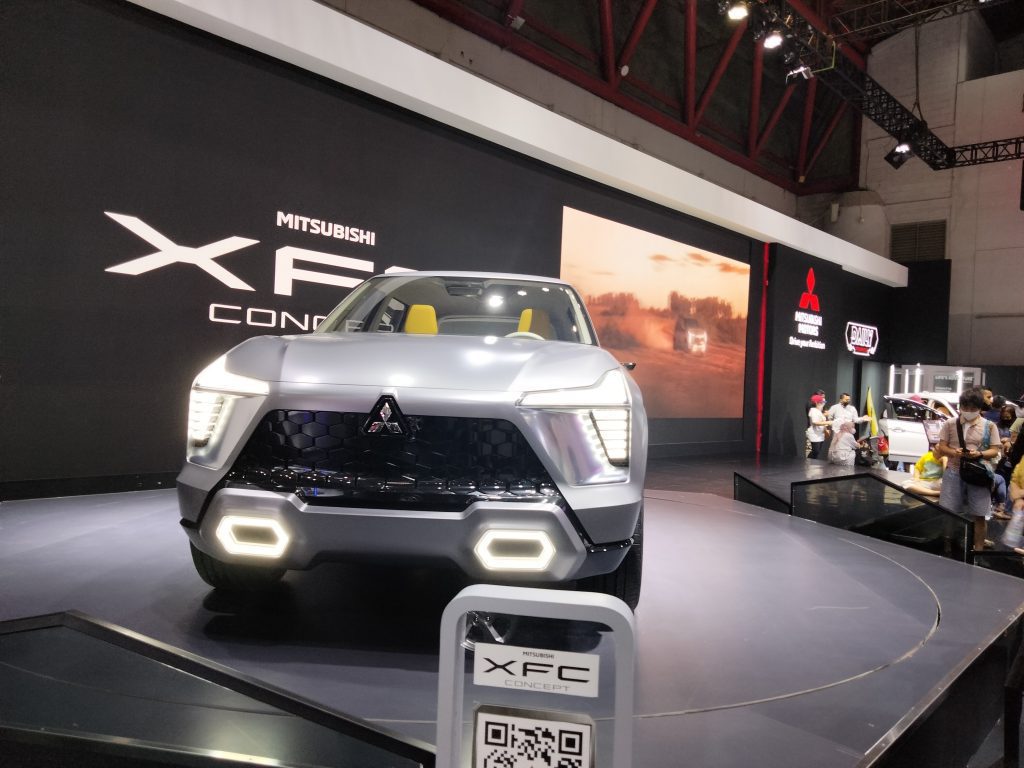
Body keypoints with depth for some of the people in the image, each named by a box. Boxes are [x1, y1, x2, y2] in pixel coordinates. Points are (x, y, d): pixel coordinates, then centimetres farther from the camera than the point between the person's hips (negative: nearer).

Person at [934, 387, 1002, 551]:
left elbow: (995, 451, 1)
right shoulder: (950, 423, 3)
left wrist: (979, 454, -19)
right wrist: (954, 452, -17)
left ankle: (978, 548, 15)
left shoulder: (989, 426, 2)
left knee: (980, 515, 3)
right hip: (953, 472, 1)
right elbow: (942, 447, 5)